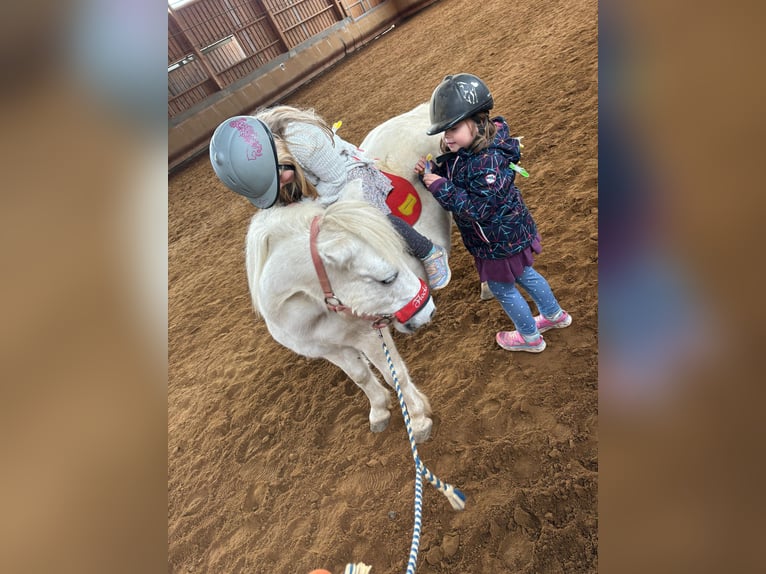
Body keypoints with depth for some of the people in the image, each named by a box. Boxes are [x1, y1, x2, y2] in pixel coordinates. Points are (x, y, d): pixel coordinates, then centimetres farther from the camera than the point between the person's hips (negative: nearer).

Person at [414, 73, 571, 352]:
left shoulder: (489, 161, -32)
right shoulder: (460, 152, -5)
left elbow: (478, 208, -33)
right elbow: (451, 182, 4)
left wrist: (440, 186, -33)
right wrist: (430, 172, -14)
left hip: (500, 240, -9)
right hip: (508, 233, 9)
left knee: (501, 287, 12)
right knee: (523, 274, 27)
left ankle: (530, 337, 38)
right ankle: (554, 315, 53)